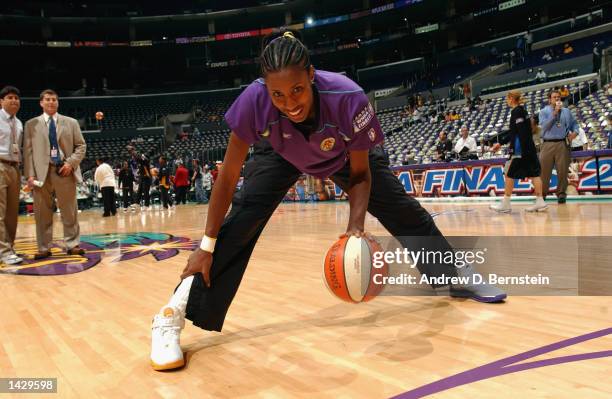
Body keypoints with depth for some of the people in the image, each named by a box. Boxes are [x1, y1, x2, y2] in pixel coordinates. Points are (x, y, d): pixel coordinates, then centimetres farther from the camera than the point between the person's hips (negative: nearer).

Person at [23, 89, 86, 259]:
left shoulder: (71, 122, 13)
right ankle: (44, 248, 9)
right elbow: (28, 151, 6)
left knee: (69, 211, 2)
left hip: (64, 171, 0)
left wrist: (71, 163, -7)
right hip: (41, 172, 0)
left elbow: (81, 146, 9)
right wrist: (30, 174, -5)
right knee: (42, 213, 2)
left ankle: (72, 245, 9)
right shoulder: (31, 124, 11)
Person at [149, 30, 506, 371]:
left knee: (403, 210, 1)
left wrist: (356, 224, -41)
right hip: (280, 155, 0)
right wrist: (207, 245, -27)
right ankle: (173, 315, -10)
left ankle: (457, 275, 28)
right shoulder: (253, 101, -38)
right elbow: (228, 177, -28)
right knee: (242, 219, -20)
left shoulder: (349, 98, -40)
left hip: (345, 155, 1)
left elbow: (360, 173, -24)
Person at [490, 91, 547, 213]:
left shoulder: (516, 111, -11)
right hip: (529, 148, 9)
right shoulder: (522, 110, 18)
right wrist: (500, 142, 25)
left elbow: (521, 132, -19)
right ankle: (540, 202, 6)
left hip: (520, 149, -9)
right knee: (533, 173, 6)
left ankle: (505, 204, 3)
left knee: (509, 174, -2)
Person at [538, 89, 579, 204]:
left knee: (562, 170, -2)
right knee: (544, 170, -2)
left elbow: (574, 124, 19)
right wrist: (555, 112, -9)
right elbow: (544, 125, -7)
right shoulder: (543, 112, 8)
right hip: (548, 144, -2)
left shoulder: (566, 111, 17)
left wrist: (574, 132, -2)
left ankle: (561, 193, 8)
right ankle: (542, 193, 7)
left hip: (563, 144, 2)